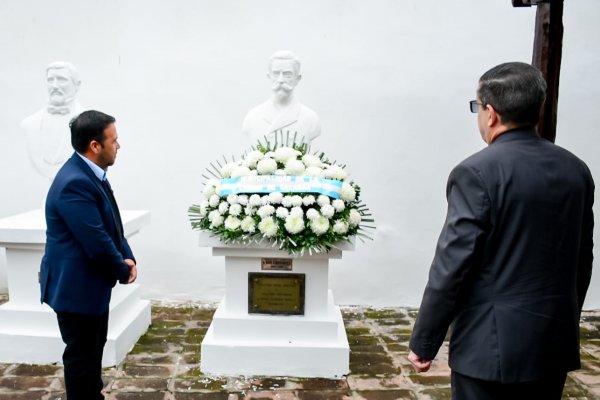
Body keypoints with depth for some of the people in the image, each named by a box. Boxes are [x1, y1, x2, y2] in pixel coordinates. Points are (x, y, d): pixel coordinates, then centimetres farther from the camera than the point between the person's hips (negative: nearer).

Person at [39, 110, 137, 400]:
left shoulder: (91, 174, 5)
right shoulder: (75, 183, -27)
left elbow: (111, 226, 11)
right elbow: (97, 243, -28)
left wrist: (126, 257, -3)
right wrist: (123, 271, -12)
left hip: (91, 282, 10)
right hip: (76, 286, -10)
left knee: (94, 350, 23)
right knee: (81, 355, 6)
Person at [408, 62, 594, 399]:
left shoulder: (477, 173, -17)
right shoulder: (576, 170, 2)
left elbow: (452, 264, -18)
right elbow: (583, 260, 8)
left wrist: (424, 341, -9)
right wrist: (565, 323, 20)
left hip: (492, 344, -6)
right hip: (555, 341, 6)